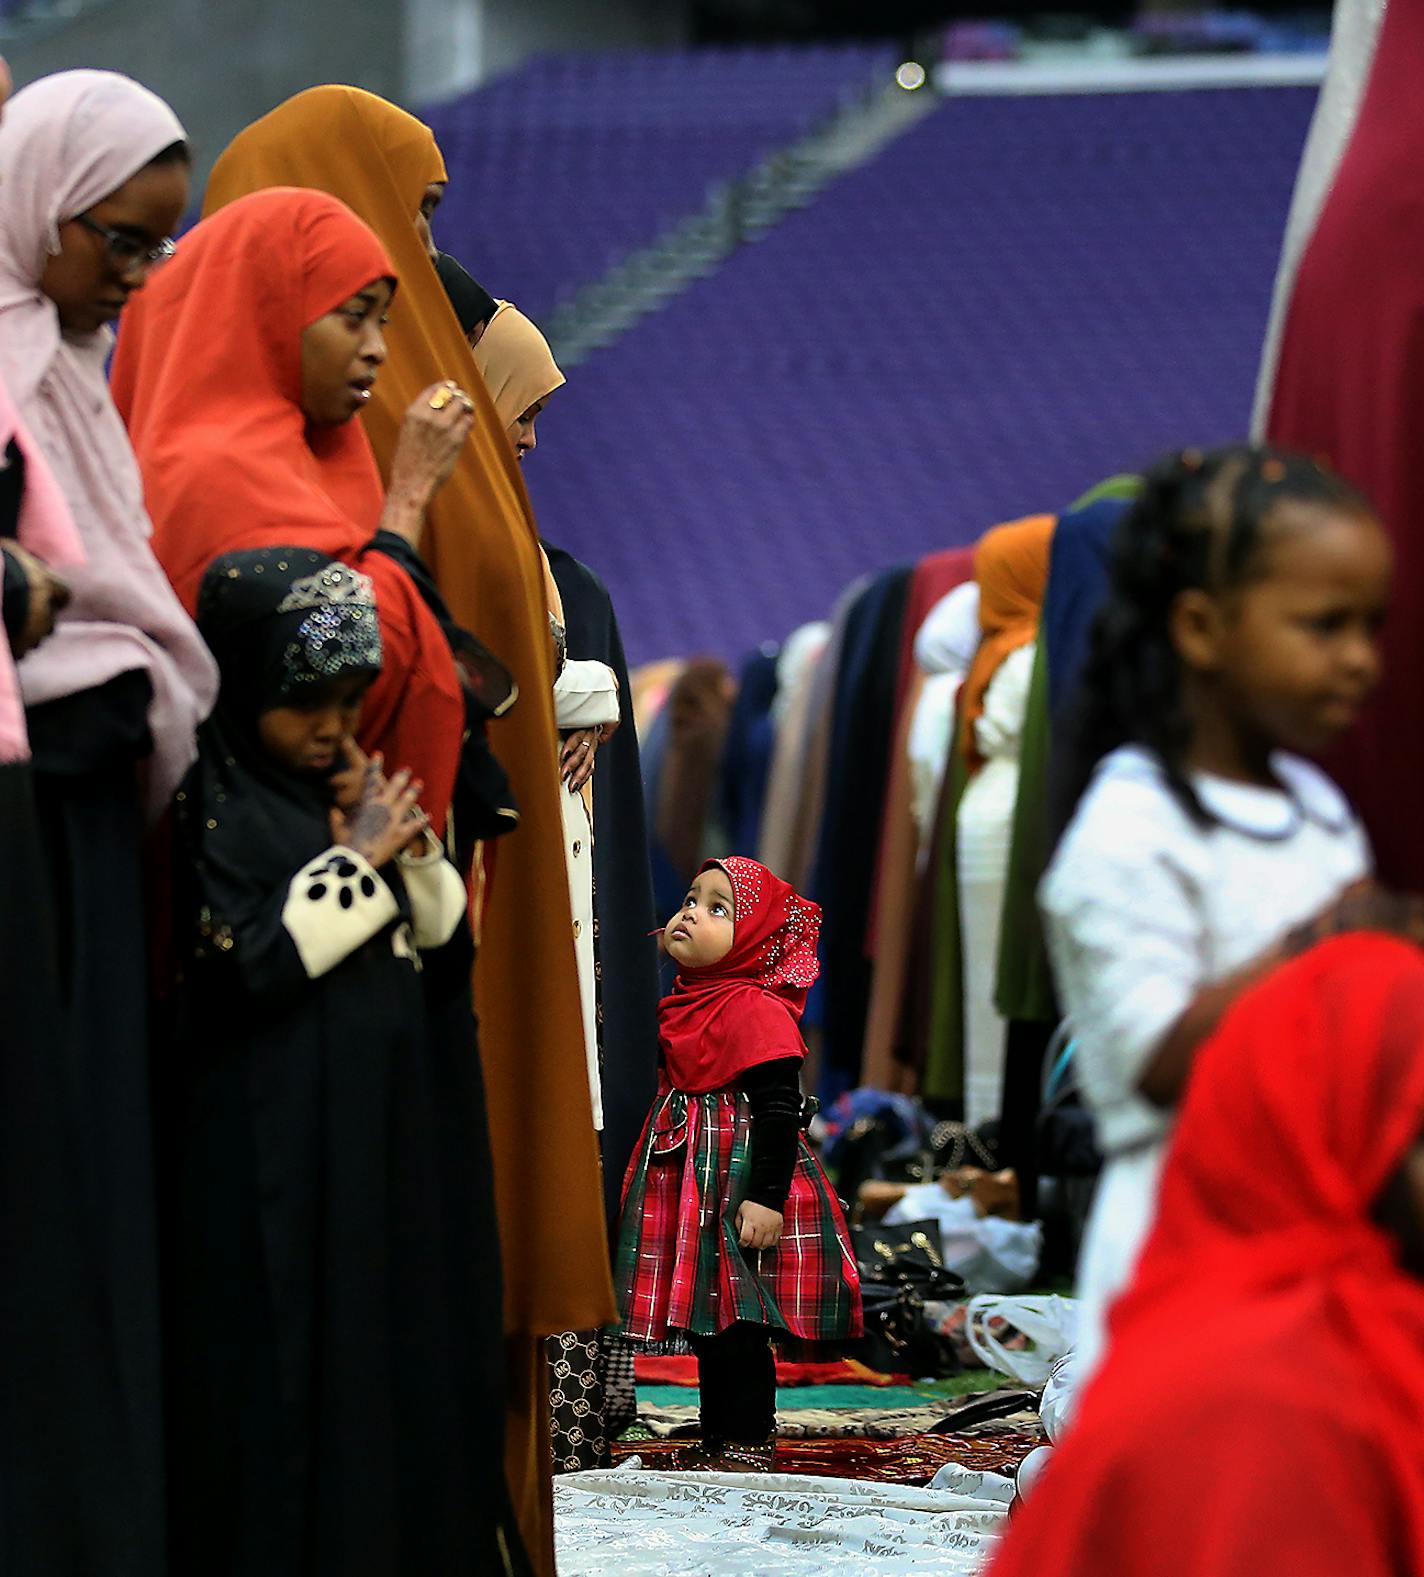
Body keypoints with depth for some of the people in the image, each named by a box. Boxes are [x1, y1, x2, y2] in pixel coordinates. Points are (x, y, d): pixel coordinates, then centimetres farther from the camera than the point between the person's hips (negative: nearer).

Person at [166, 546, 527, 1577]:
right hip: (282, 1139, -7)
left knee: (412, 1355, 8)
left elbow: (443, 930, 15)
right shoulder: (218, 808, -10)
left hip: (396, 1129, 7)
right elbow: (241, 968, -18)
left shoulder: (356, 788, 12)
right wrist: (355, 862, -12)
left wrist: (406, 840, -3)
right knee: (300, 1380, -5)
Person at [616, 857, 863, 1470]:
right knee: (706, 1330, 13)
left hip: (741, 1190, -9)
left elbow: (777, 1110, -19)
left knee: (740, 1328, -6)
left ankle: (748, 1446, 1)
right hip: (690, 1190, 9)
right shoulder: (682, 1006, 13)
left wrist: (766, 1199, -24)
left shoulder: (757, 1011, -14)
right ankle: (717, 1442, 21)